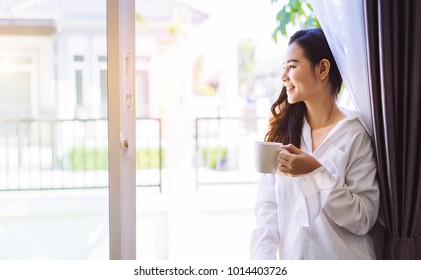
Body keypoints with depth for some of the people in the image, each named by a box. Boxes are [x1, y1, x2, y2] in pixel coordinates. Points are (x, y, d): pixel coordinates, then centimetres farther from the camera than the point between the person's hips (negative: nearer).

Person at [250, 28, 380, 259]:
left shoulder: (356, 134, -3)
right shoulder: (283, 130, 9)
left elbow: (364, 220, -8)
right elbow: (267, 205, 0)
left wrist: (317, 174, -17)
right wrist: (264, 258, -13)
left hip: (341, 269, -2)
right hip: (289, 258, 2)